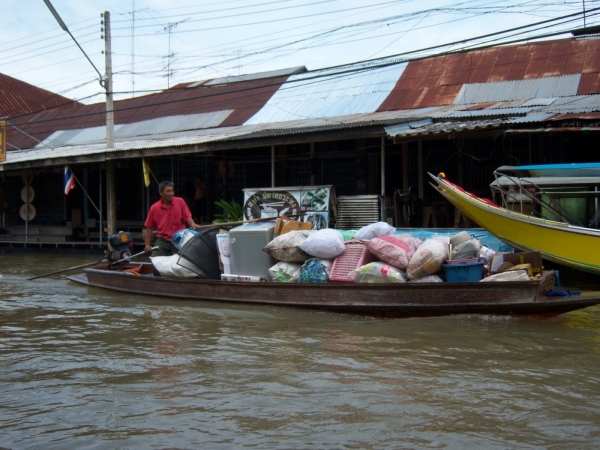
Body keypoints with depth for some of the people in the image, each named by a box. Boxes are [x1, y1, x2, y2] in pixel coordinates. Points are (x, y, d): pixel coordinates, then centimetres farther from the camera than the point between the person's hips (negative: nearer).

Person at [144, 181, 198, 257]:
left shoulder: (180, 202, 0)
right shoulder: (154, 208, 2)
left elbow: (188, 217, -2)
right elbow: (149, 228, 7)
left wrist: (193, 225, -24)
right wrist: (147, 245, 3)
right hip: (162, 241, 1)